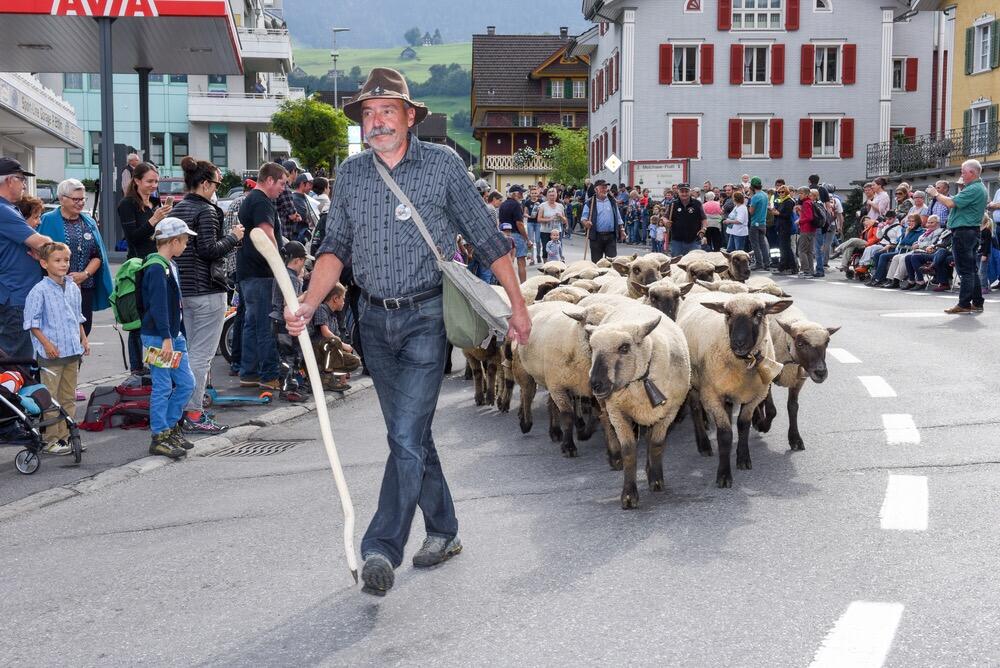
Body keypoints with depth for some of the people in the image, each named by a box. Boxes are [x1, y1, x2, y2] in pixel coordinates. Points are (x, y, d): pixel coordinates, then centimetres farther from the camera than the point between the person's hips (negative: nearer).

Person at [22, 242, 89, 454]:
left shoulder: (73, 288, 9)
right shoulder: (40, 291, -11)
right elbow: (32, 322, -11)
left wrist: (84, 339, 15)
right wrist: (47, 344, -16)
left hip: (73, 351, 7)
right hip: (51, 354, -7)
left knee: (69, 397, 12)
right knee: (50, 399, -1)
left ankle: (65, 436, 21)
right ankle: (50, 441, 5)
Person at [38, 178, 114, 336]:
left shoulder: (89, 223, 14)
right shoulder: (48, 221, -1)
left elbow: (98, 255, 11)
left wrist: (85, 274, -6)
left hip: (85, 288, 5)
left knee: (83, 331, 4)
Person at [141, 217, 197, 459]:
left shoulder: (171, 266, 15)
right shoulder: (156, 269, -16)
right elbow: (158, 306, -24)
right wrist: (166, 338, -28)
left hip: (174, 335, 10)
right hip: (158, 337, -10)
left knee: (186, 383, 11)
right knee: (163, 387, -4)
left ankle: (170, 427, 23)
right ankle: (159, 438, 3)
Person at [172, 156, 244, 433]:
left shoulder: (176, 210, 12)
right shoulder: (206, 211, -14)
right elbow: (208, 250, -20)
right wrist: (233, 237, -6)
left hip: (183, 289, 9)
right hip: (207, 291, -9)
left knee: (189, 351, 16)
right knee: (202, 354, -4)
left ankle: (184, 409, 21)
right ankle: (194, 414, -2)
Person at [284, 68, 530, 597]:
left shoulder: (442, 164, -3)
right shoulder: (350, 174, 7)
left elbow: (486, 238, 1)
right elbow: (336, 247, 7)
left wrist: (518, 304, 2)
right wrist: (308, 306, -8)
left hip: (426, 317, -5)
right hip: (375, 319, 5)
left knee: (406, 435, -12)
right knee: (410, 434, 13)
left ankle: (381, 548, -8)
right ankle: (443, 530, 28)